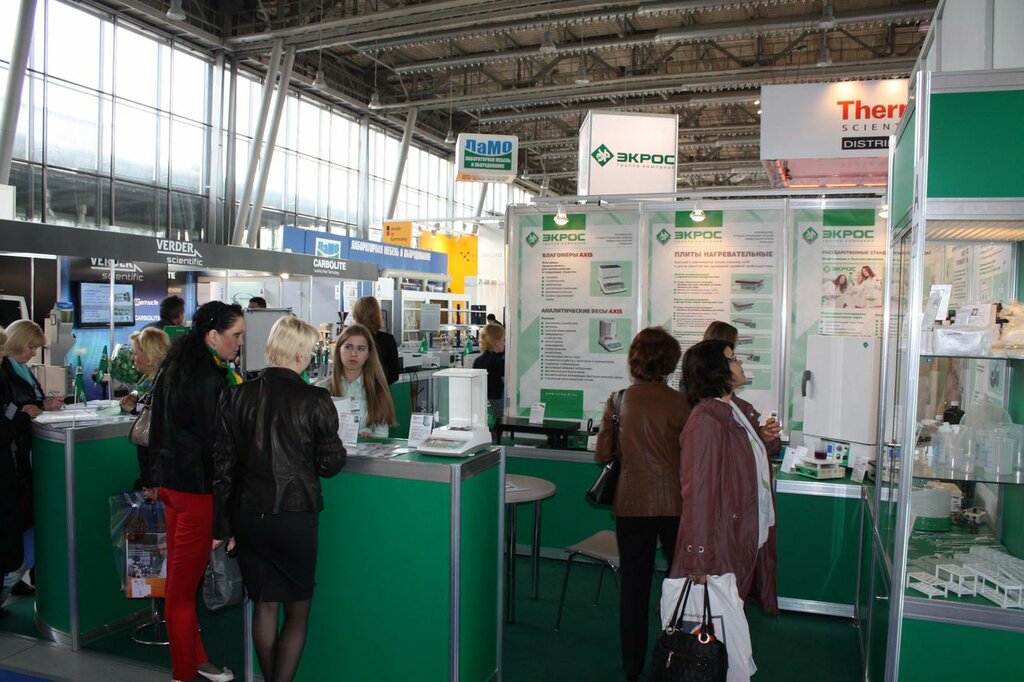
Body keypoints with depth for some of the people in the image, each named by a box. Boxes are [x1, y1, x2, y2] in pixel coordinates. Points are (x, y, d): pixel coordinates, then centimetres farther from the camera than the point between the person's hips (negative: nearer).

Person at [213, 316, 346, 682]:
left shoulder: (236, 397, -1)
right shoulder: (315, 400, -13)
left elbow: (223, 466, 1)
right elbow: (330, 463, -7)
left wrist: (222, 526, 9)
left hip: (249, 516, 4)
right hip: (295, 515, -4)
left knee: (264, 604, 17)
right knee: (298, 610, 11)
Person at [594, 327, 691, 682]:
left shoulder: (618, 400, -5)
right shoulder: (679, 403, -11)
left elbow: (602, 454, -1)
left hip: (632, 503, 1)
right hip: (673, 502, -1)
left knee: (634, 585, 11)